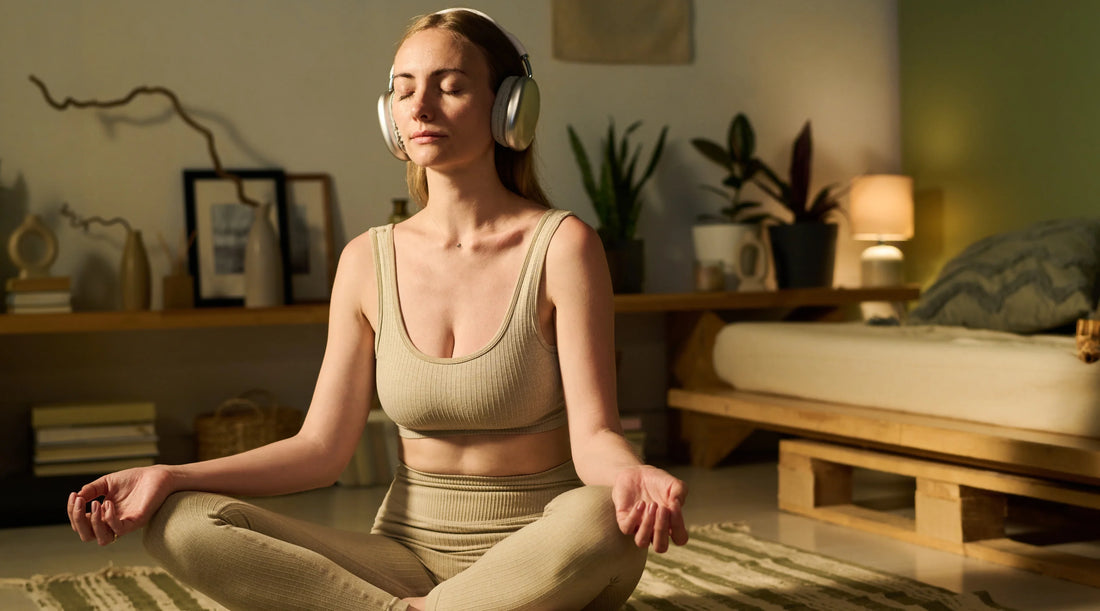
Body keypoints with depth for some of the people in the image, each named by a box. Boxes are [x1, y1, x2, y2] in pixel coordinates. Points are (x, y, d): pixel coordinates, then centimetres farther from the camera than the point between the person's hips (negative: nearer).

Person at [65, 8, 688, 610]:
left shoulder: (561, 245, -7)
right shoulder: (369, 261, 5)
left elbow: (594, 435, -13)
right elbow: (322, 446, 3)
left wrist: (631, 476, -38)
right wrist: (171, 477, -10)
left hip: (538, 553, -3)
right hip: (410, 553, 3)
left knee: (604, 521, -40)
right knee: (182, 524, -18)